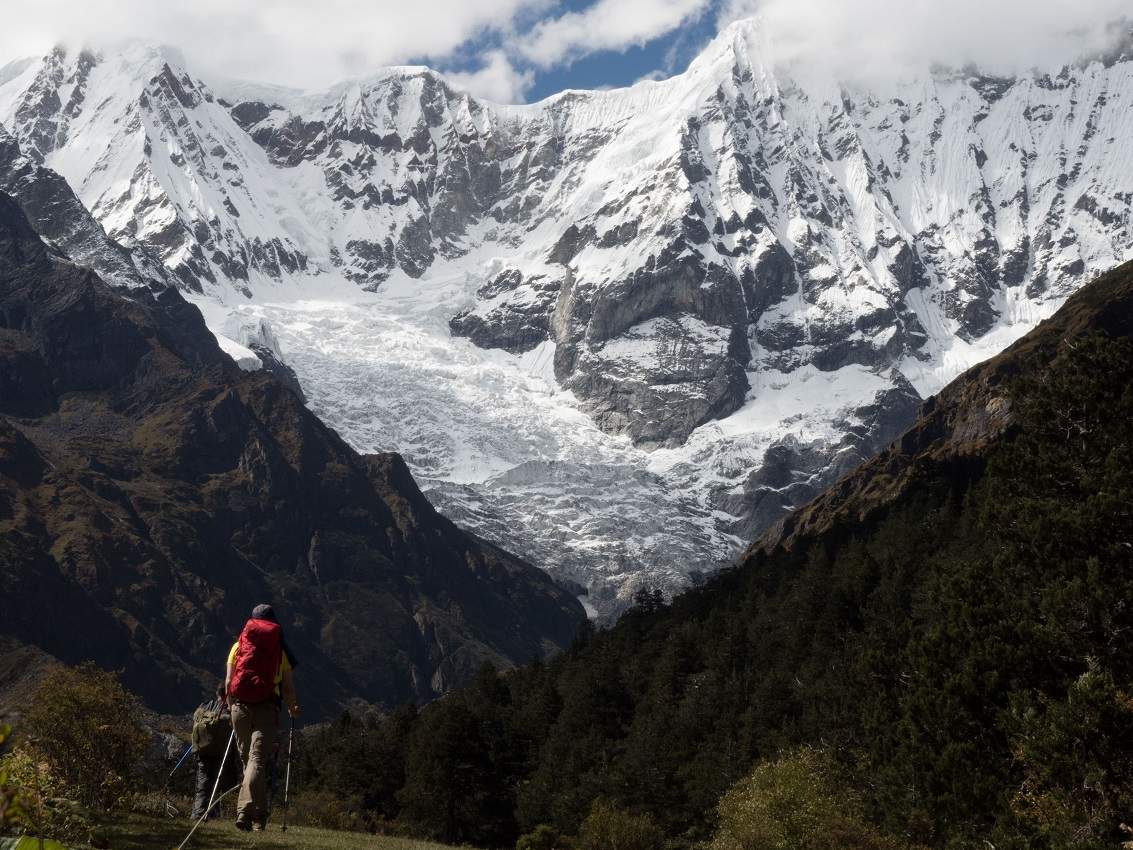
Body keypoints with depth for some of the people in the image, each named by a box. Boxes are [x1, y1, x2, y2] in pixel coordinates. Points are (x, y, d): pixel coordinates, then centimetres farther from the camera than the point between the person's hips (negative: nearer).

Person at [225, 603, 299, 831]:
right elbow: (288, 689, 3)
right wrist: (293, 709, 22)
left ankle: (258, 814, 21)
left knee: (247, 759, 15)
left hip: (241, 706, 2)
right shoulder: (282, 650, 7)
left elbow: (228, 682, 7)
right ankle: (245, 811, -22)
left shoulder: (238, 646, 10)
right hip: (266, 709, -2)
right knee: (257, 760, -6)